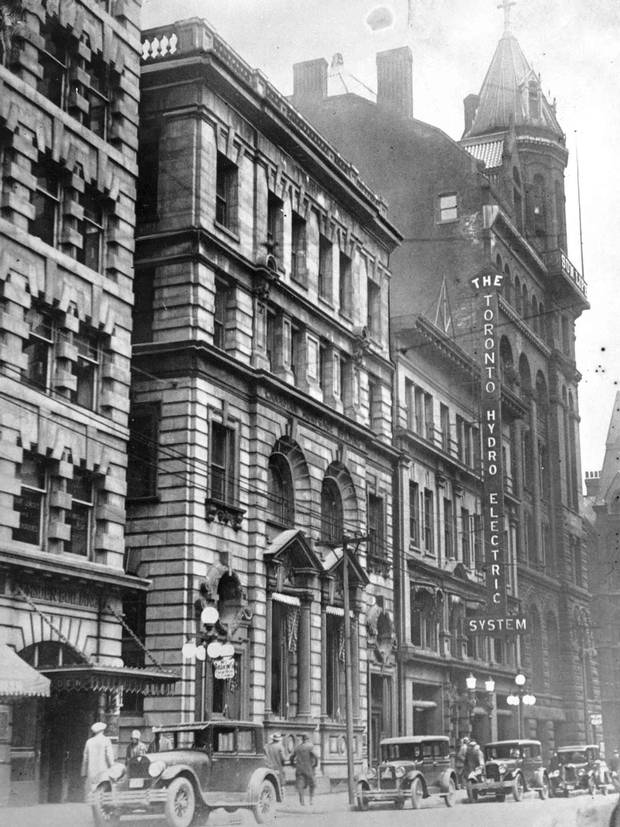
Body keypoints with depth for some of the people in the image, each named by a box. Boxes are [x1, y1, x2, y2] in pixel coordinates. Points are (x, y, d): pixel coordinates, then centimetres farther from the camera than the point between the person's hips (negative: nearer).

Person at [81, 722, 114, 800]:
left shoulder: (89, 742, 8)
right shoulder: (106, 740, -1)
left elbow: (85, 758, 10)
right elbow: (110, 756, -7)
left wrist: (84, 773, 15)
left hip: (91, 771, 3)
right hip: (103, 770, -3)